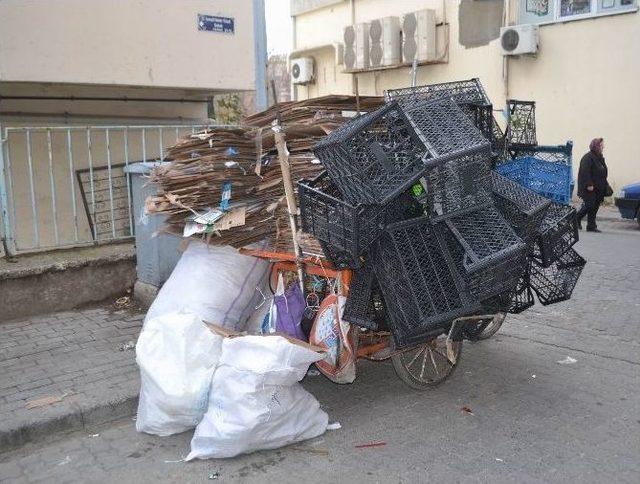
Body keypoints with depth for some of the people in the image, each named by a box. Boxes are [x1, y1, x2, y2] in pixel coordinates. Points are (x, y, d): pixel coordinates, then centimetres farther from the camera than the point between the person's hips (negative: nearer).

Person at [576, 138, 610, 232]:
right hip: (589, 188, -9)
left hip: (598, 188, 9)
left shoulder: (600, 158, 16)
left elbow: (603, 173, 22)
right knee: (589, 205, -11)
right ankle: (577, 219, 11)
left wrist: (605, 185, 18)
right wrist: (589, 185, -23)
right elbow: (585, 172, -20)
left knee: (594, 207, 7)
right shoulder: (588, 158, -13)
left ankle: (591, 226, 10)